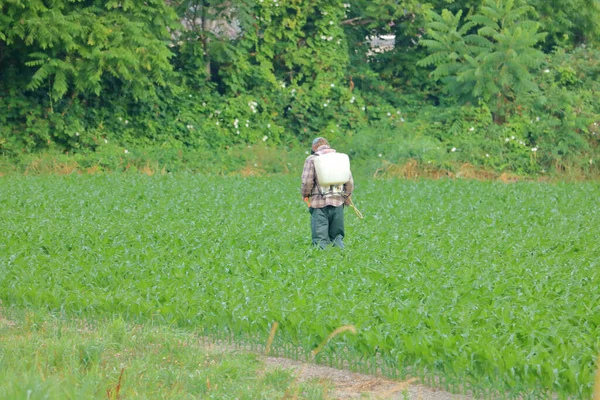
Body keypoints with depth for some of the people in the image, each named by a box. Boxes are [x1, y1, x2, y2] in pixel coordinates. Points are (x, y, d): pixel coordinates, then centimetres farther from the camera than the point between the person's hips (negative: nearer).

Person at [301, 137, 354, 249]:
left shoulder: (312, 159, 1)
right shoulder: (341, 158, 12)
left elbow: (307, 181, -6)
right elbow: (350, 182, 10)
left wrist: (305, 195, 11)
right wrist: (346, 196, 24)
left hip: (319, 203, -3)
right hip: (337, 202, 3)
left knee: (319, 239, -2)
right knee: (337, 236, 12)